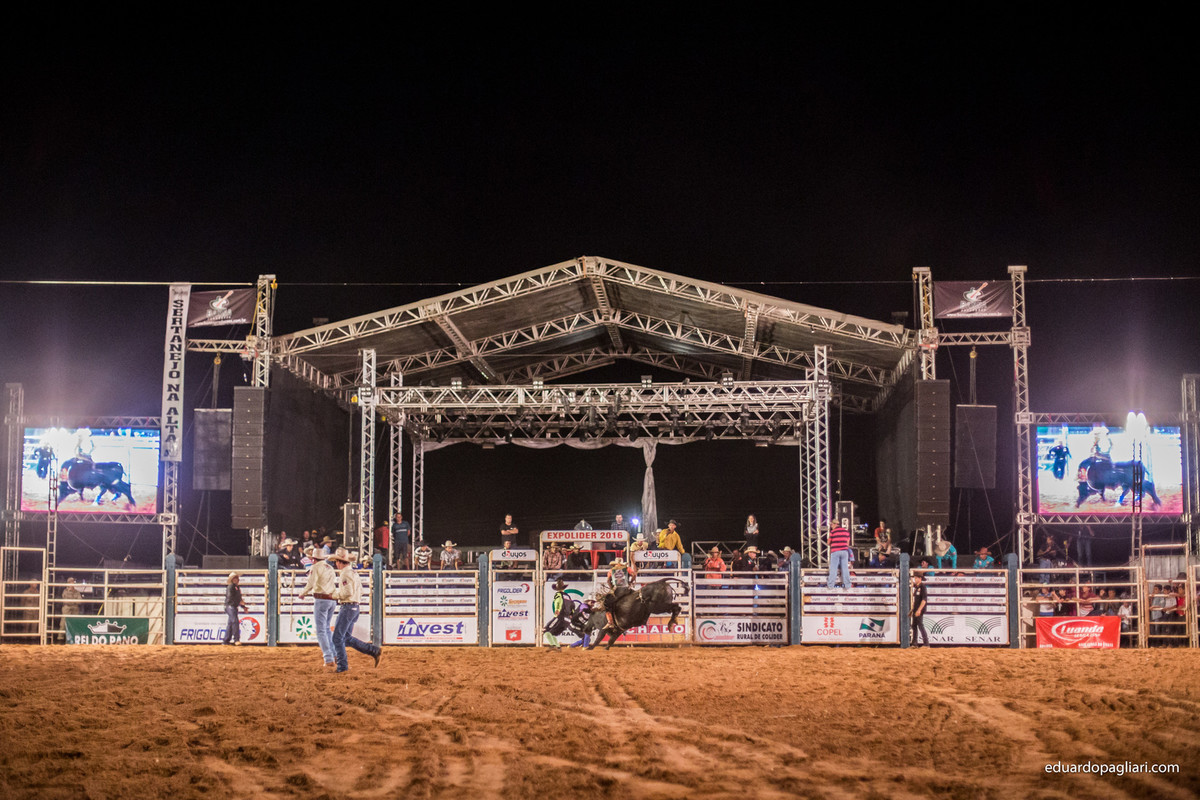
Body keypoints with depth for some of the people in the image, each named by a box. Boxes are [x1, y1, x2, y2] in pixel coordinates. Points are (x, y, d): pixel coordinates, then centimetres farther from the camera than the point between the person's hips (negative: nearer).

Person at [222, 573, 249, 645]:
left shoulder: (237, 587, 20)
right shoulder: (230, 586, -9)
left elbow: (239, 598, 26)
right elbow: (230, 597, -20)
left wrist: (243, 607, 17)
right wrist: (239, 602, -21)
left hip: (234, 607, 10)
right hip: (230, 606, -10)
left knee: (230, 624, 10)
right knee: (235, 622, -16)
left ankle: (226, 640, 13)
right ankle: (236, 639, -18)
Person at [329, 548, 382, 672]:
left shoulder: (345, 574, -14)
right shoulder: (354, 573, 16)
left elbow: (347, 592, -24)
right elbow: (360, 592, 21)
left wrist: (335, 594, -8)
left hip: (347, 607, -10)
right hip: (355, 607, 10)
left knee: (337, 638, -2)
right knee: (348, 639, 15)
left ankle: (342, 666, 0)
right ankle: (375, 651, 9)